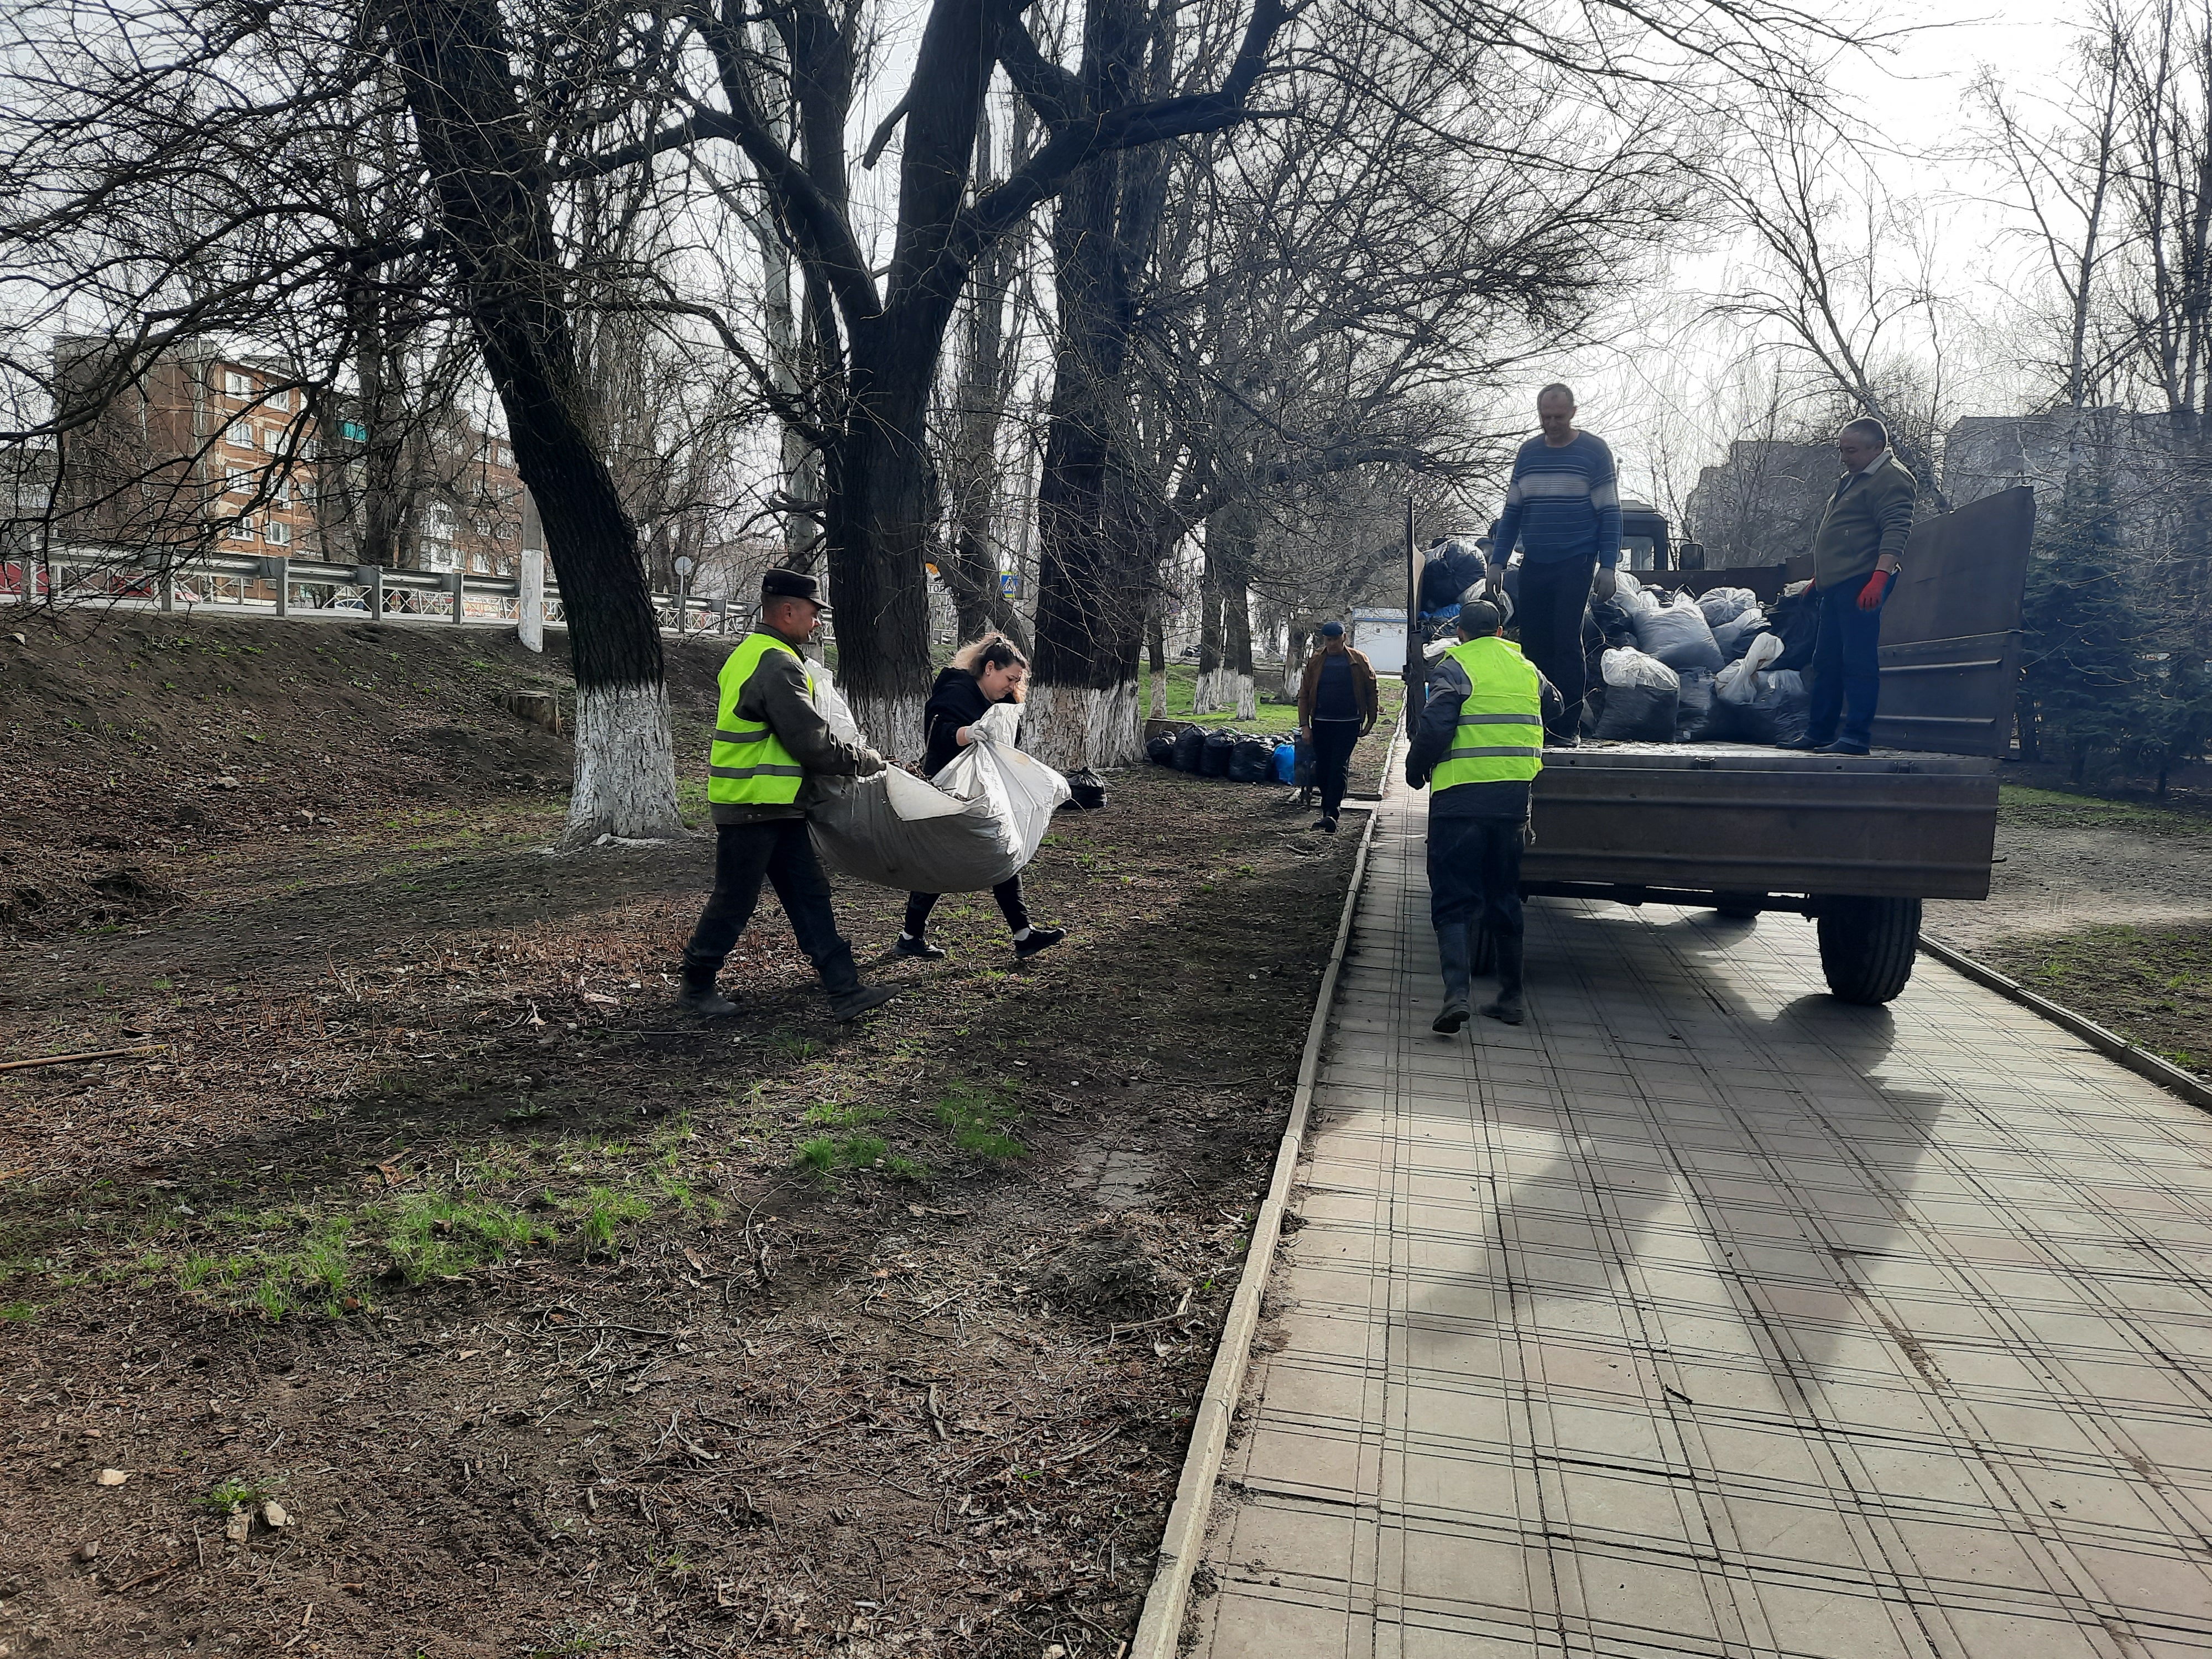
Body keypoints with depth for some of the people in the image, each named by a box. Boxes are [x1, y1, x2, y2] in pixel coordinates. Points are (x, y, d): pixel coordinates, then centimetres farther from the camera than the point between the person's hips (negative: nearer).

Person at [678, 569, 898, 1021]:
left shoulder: (752, 654, 17)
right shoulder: (778, 665, -18)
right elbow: (812, 741, -19)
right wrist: (865, 761, -5)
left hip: (773, 806, 11)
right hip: (752, 805, -11)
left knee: (809, 894, 7)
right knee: (735, 900, 2)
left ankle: (845, 990, 8)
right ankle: (697, 986, 18)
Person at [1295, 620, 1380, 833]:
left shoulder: (1359, 662, 0)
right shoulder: (1315, 662, 5)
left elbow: (1372, 692, 6)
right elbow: (1304, 694, 6)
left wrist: (1371, 721, 3)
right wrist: (1305, 725, -1)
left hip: (1348, 724, -3)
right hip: (1321, 724, 3)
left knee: (1339, 768, -12)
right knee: (1323, 769, 6)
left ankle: (1330, 814, -20)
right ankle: (1329, 811, 20)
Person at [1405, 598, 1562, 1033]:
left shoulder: (1454, 667, -5)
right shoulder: (1527, 669, 13)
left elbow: (1435, 725, -16)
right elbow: (1553, 708, 31)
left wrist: (1416, 769, 0)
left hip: (1460, 797, -5)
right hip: (1514, 796, 5)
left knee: (1454, 899, -2)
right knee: (1504, 898, 16)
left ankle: (1456, 993, -17)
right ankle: (1511, 997, 21)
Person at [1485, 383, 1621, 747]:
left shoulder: (1594, 451, 0)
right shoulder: (1528, 452, 12)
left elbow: (1609, 513, -1)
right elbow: (1512, 512, 17)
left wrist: (1607, 566, -9)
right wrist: (1497, 561, 10)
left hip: (1575, 564, -4)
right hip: (1534, 564, 4)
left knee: (1566, 642, -9)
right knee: (1533, 644, 2)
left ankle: (1568, 727, -4)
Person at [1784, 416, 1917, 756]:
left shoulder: (1890, 479, -8)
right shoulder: (1851, 479, 24)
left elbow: (1896, 532, -19)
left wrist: (1879, 578, -29)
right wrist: (1820, 576, 32)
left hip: (1862, 584, -11)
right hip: (1835, 585, 11)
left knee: (1858, 661, -11)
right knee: (1826, 661, 12)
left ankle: (1857, 737, -10)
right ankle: (1819, 733, 19)